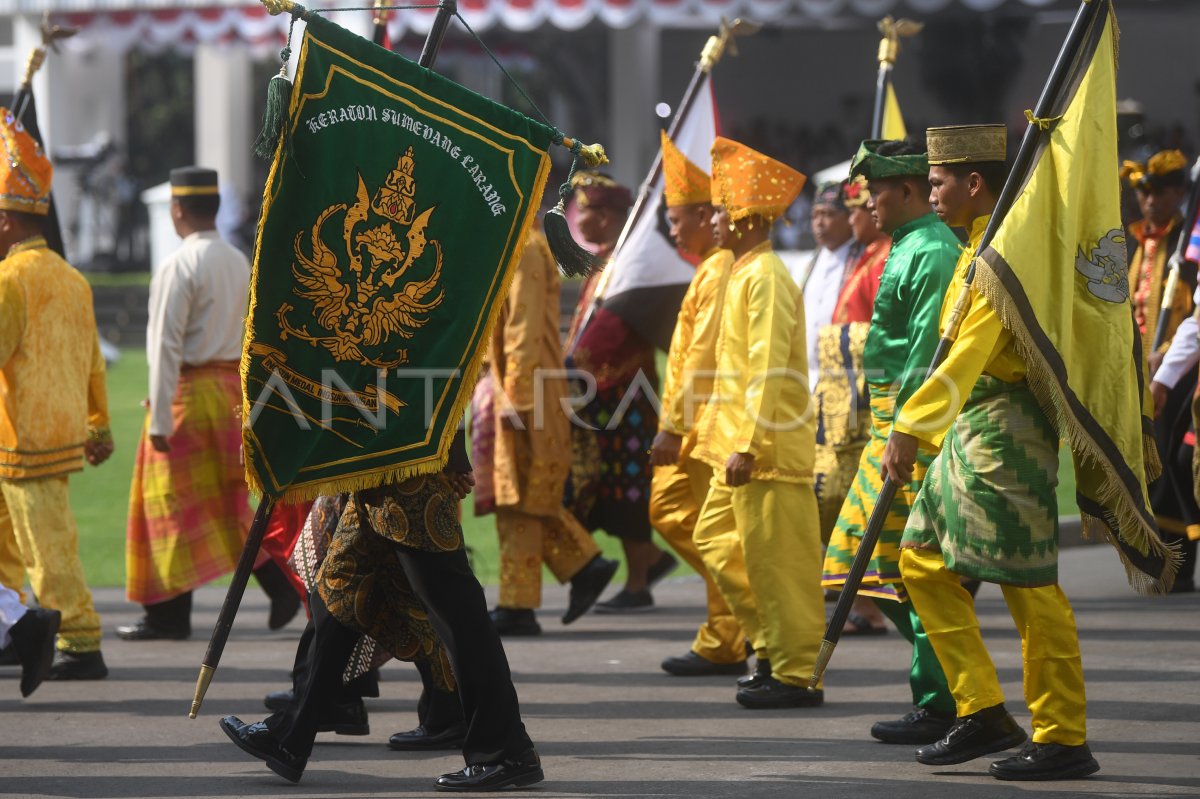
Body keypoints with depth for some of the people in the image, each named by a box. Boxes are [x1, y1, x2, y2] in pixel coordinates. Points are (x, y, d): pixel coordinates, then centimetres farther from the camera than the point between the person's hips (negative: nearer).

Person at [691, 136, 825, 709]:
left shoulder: (766, 277, -15)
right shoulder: (744, 273, 16)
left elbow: (769, 369, -21)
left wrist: (747, 446, -23)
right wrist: (723, 438, 21)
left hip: (767, 453, -11)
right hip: (742, 448, 11)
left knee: (775, 559, -6)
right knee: (715, 539, 16)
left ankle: (795, 675, -1)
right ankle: (771, 646, 22)